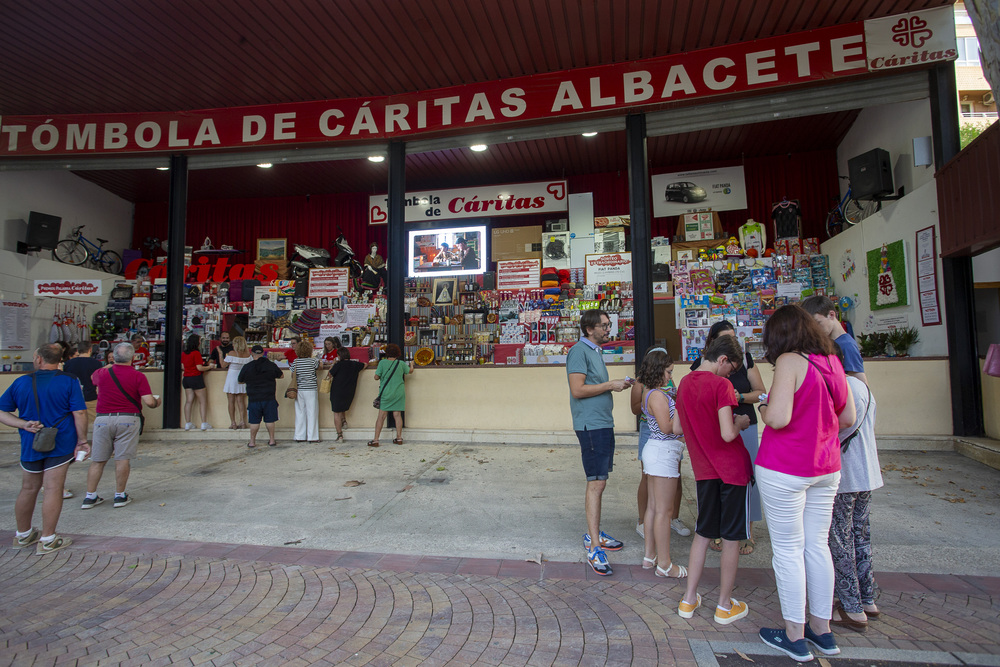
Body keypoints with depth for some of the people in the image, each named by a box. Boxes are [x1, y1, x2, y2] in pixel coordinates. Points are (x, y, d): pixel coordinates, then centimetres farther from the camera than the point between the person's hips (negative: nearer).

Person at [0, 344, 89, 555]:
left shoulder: (20, 382, 3)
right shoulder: (69, 381, -9)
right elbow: (80, 413, -13)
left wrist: (24, 424, -5)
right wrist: (82, 440, -5)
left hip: (30, 445, 4)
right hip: (60, 444, -4)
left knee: (28, 490, 17)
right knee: (53, 490, 0)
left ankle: (23, 535, 34)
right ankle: (47, 540, 4)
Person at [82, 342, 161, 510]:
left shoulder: (102, 373, 3)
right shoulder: (138, 376, -7)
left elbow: (94, 377, 31)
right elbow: (149, 402, -13)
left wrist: (110, 365, 41)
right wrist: (157, 402, 9)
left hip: (103, 419, 3)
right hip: (128, 420, -3)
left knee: (98, 460, 10)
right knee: (123, 458, 1)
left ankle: (90, 496, 15)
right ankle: (120, 496, 7)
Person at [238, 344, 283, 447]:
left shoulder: (246, 367, -4)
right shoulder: (271, 365, -3)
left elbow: (241, 381, 9)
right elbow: (281, 375, 11)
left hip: (254, 399, 0)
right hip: (269, 398, 0)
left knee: (254, 421, 9)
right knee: (270, 420, 9)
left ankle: (252, 442, 16)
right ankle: (271, 440, 16)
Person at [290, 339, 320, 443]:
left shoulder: (295, 362, 1)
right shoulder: (313, 361, -8)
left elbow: (293, 375, 6)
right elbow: (318, 367, 11)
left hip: (299, 389, 3)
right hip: (311, 389, -3)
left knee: (300, 412, 10)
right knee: (312, 412, 2)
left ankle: (299, 437, 14)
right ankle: (312, 437, 5)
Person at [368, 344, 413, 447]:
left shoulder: (382, 363, -7)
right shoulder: (401, 364, 0)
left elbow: (376, 377, -6)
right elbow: (410, 371, 19)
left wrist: (377, 370, 15)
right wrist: (411, 364, 40)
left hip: (386, 393, -2)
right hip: (399, 393, 2)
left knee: (381, 416, 1)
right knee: (397, 415, 8)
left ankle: (376, 440, 1)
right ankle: (399, 438, 14)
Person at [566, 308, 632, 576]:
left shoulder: (595, 351, 17)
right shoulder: (579, 351, -12)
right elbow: (578, 390, -19)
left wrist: (618, 385, 7)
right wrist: (610, 385, -13)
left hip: (603, 423, 10)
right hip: (591, 425, -10)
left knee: (598, 481, 15)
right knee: (597, 483, -9)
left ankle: (593, 534, 27)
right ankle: (594, 549, -3)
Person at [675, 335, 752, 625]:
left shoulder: (684, 383, 5)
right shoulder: (721, 385, -17)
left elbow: (677, 427, 12)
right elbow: (728, 434, -23)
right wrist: (740, 422, -4)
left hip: (704, 470, 6)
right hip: (732, 469, -6)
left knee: (703, 533, 17)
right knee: (732, 537, 9)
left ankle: (689, 599, 23)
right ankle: (725, 605, 21)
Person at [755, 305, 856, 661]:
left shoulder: (790, 361, -15)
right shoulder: (831, 362, 6)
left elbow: (778, 418, -24)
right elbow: (848, 418, 12)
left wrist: (763, 408, -3)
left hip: (784, 470, -7)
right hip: (826, 468, 7)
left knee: (788, 550, 5)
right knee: (817, 546, 17)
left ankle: (794, 636, 17)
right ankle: (822, 630, 29)